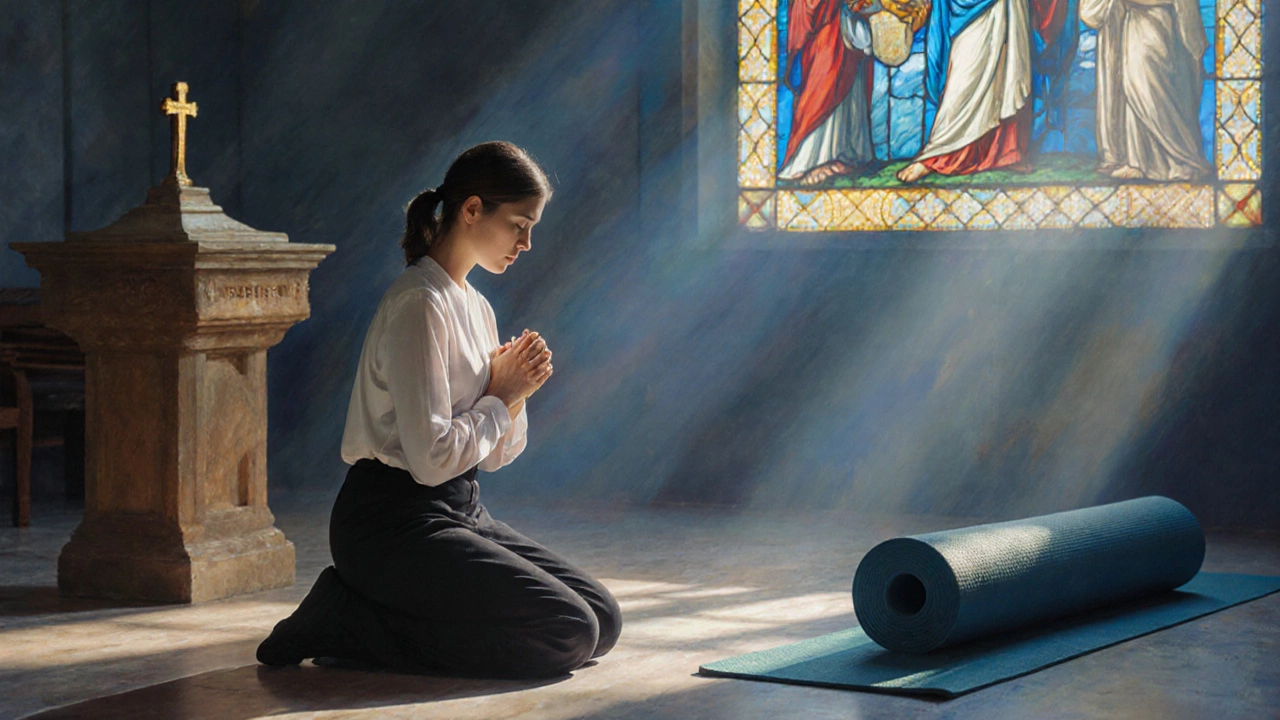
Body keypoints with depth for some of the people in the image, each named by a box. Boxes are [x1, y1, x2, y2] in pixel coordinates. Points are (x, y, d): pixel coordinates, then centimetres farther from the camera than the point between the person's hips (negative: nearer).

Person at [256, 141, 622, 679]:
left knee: (603, 618, -1)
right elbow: (432, 458, -22)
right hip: (394, 525, -10)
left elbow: (496, 455, 18)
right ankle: (349, 621, -9)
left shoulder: (475, 307, 15)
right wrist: (502, 398, -7)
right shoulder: (421, 305, -14)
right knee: (568, 632, -19)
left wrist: (514, 392, -1)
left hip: (460, 512, 10)